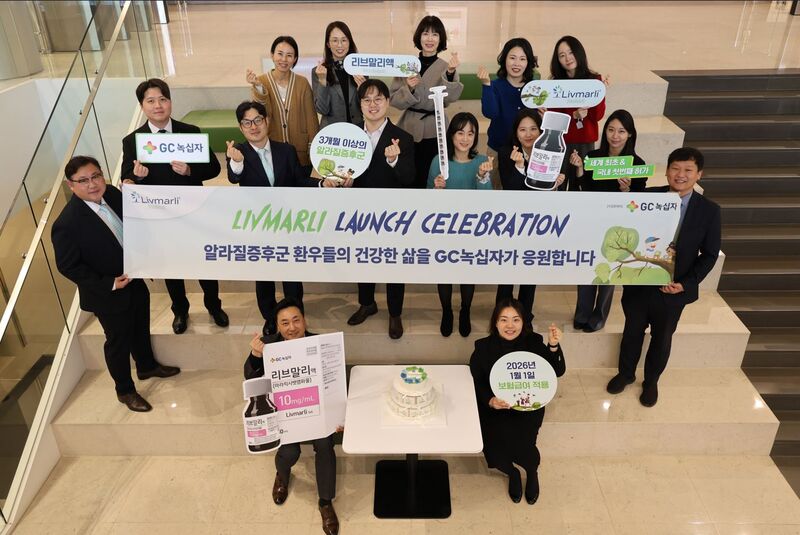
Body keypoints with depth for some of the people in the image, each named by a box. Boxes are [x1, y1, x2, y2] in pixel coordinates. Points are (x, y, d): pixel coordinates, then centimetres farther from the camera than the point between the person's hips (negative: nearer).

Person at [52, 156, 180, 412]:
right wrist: (109, 284, -23)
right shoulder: (67, 224, -29)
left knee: (141, 328, 27)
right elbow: (67, 266, -20)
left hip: (134, 279, 6)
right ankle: (125, 390, 38)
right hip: (108, 295, -6)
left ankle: (147, 366, 55)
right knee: (119, 342, 14)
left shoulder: (112, 194, -11)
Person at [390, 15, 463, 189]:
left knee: (430, 179, 7)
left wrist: (450, 74, -32)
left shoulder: (446, 67, -1)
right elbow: (393, 99, 0)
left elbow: (449, 98, -17)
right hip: (409, 129, 1)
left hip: (434, 131, -1)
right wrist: (408, 88, -18)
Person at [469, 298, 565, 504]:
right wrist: (489, 400, -23)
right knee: (494, 445, -20)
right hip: (494, 408, 1)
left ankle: (532, 473, 17)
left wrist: (553, 346, -29)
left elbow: (558, 372, -13)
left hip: (528, 407, 0)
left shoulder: (533, 342, -9)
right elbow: (476, 382, -4)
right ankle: (512, 473, 19)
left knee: (520, 443, -23)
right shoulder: (483, 347, -9)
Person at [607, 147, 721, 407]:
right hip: (639, 283, 0)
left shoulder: (709, 210, -9)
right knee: (632, 332, 20)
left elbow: (709, 254, -5)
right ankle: (626, 373, 44)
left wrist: (686, 283, -15)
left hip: (674, 289, 0)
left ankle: (651, 381, 43)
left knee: (662, 338, 19)